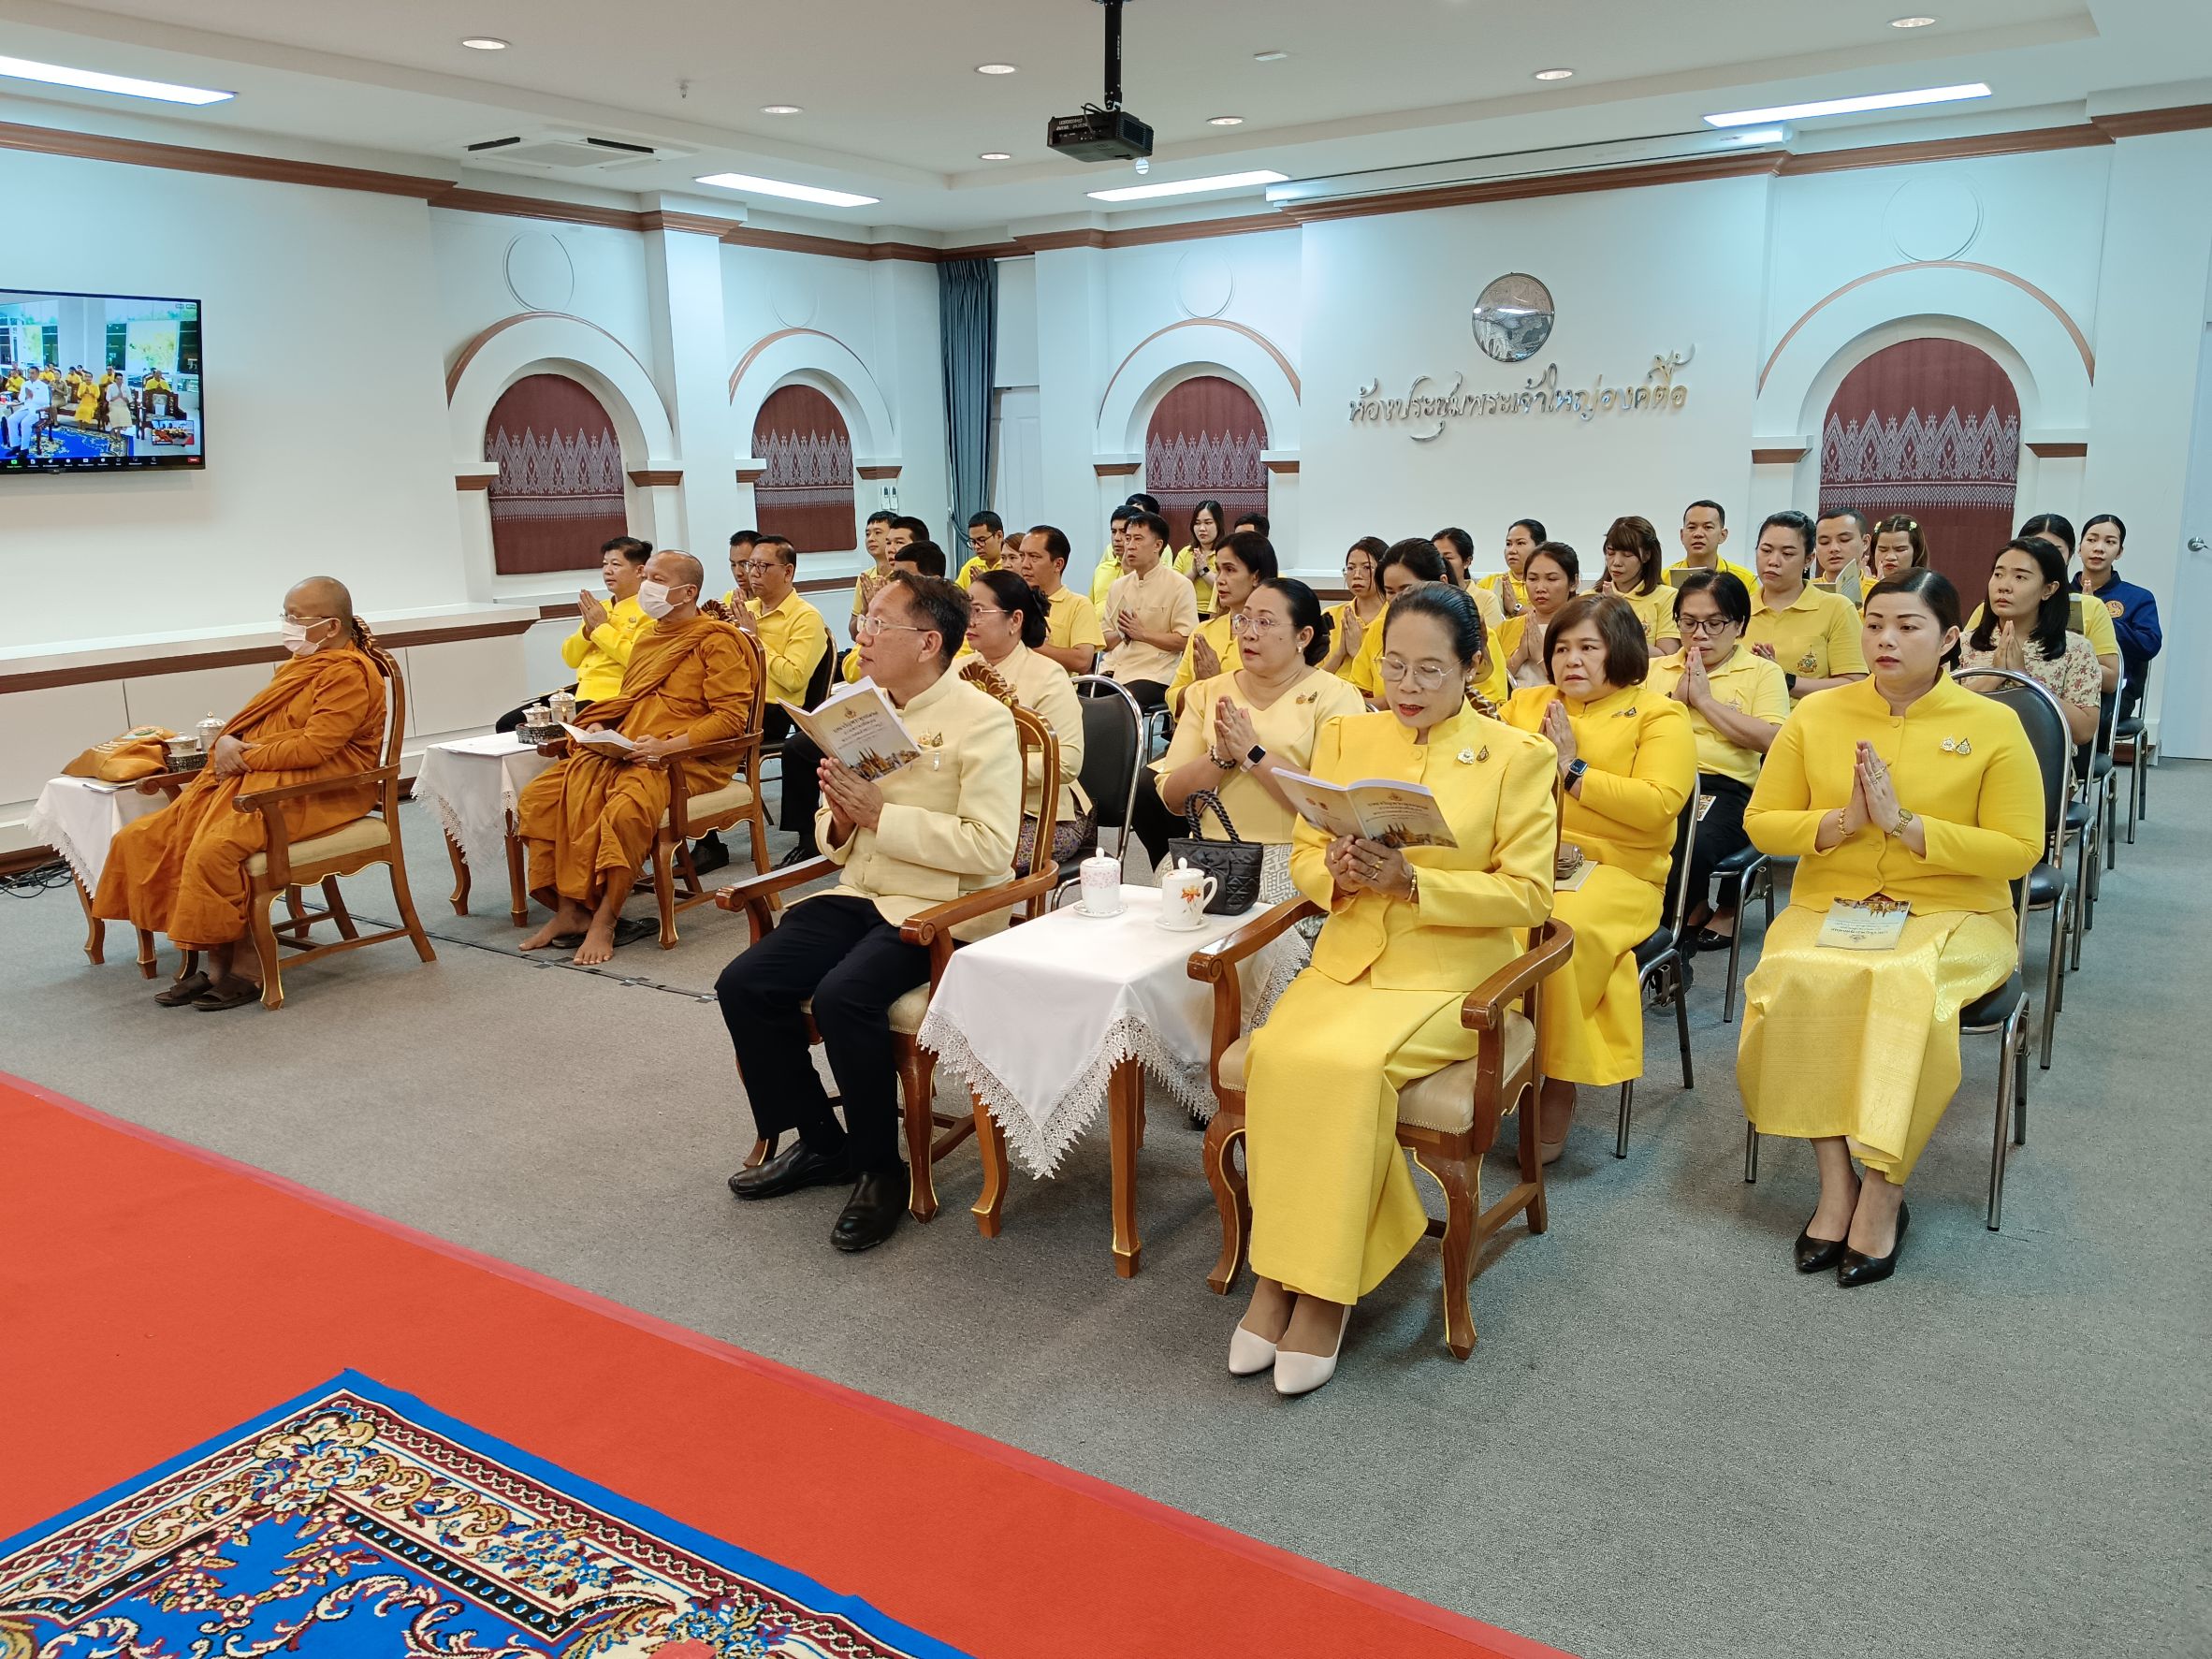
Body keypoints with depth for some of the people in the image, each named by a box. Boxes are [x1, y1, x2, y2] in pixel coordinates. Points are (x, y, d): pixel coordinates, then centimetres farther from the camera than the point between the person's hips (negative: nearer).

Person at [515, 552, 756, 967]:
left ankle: (604, 920, -22)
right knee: (537, 798, -11)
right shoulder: (647, 638, 23)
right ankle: (568, 909, -7)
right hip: (621, 752, 8)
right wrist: (596, 727, 10)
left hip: (685, 761, -8)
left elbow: (731, 716, -11)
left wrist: (668, 745, -21)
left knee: (625, 809, -37)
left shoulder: (716, 641, -3)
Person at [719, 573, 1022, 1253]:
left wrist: (881, 814, -19)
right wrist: (839, 819, -5)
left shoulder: (982, 719, -9)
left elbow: (990, 847, -19)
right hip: (859, 894, 7)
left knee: (842, 996, -30)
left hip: (937, 907, -7)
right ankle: (820, 1143, 10)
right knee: (744, 986, -10)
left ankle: (880, 1167, -7)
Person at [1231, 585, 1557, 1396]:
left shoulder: (1517, 756, 0)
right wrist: (1337, 872, -12)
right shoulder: (1346, 736, 11)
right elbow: (1303, 857, 12)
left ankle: (1323, 1289, -16)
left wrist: (1412, 880, -18)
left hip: (1451, 972, -3)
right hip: (1346, 959, 4)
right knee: (1275, 1054, -28)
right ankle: (1277, 1274, -14)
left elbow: (1528, 894, -6)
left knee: (1348, 1063, -31)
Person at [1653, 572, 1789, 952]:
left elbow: (1771, 740, -5)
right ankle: (1694, 907, -1)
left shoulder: (1762, 672, 11)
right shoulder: (1656, 670, 21)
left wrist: (1704, 698, -3)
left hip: (1725, 788, -3)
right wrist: (1676, 699, 1)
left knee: (1691, 849, -37)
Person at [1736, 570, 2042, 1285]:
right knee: (1794, 981, -31)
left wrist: (1906, 824, -16)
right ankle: (1835, 1178, -18)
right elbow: (1761, 823, 7)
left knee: (1905, 986, -35)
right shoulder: (1818, 714, 6)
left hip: (1951, 912, -2)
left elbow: (2020, 850, -5)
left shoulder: (1993, 725, 0)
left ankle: (1883, 1191, -18)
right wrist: (1842, 822, -12)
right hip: (1828, 906, 2)